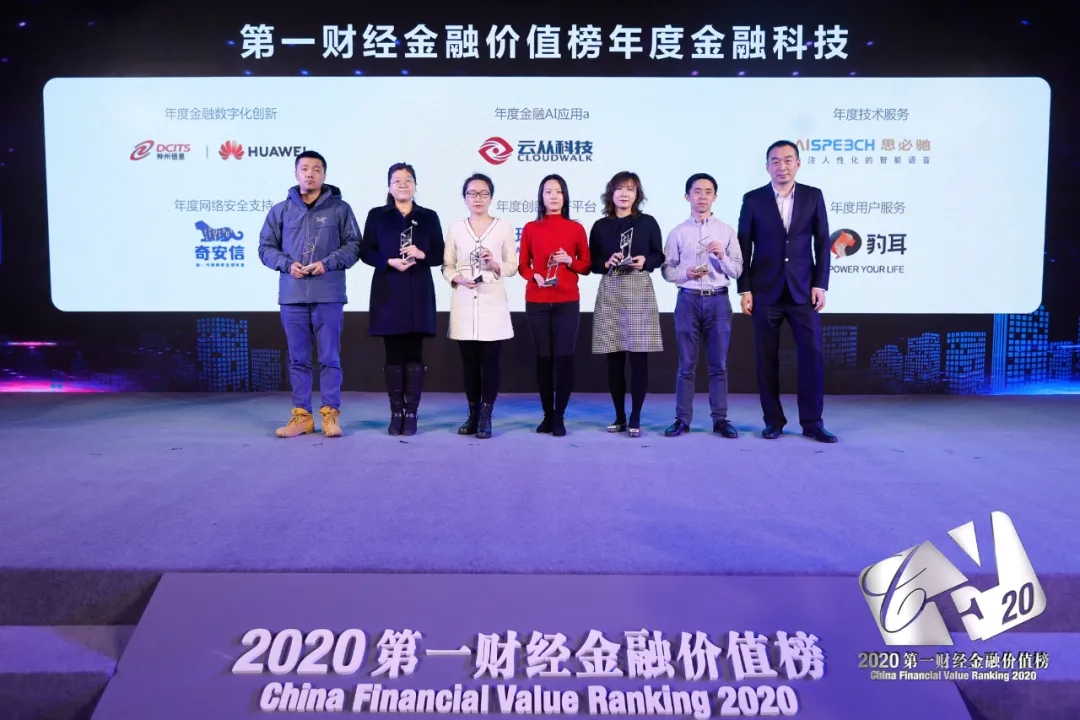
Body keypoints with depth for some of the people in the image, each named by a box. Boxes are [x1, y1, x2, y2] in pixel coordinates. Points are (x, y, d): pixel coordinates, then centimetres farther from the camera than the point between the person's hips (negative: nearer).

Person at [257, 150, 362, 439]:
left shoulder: (340, 208, 5)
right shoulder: (281, 210, 9)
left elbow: (353, 245, 2)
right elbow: (266, 247, 11)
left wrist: (327, 263, -12)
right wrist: (287, 264, -7)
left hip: (329, 295, -2)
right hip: (292, 296, 2)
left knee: (330, 357, 1)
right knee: (298, 359, 7)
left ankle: (330, 413, 10)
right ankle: (301, 415, 15)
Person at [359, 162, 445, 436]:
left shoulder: (429, 217, 9)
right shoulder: (377, 215, 8)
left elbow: (439, 256, 7)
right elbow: (366, 252, 3)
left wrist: (421, 255, -13)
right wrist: (390, 262, -13)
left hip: (419, 293, 0)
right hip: (388, 293, 0)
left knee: (414, 355, 0)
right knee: (393, 355, 2)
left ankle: (412, 414, 6)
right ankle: (396, 413, 9)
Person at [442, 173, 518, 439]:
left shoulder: (504, 227, 3)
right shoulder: (455, 228, 7)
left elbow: (513, 266, 3)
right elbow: (446, 266, 8)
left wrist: (495, 266, -15)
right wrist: (458, 279, -12)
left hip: (493, 303, -2)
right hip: (464, 304, 2)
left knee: (490, 362, -3)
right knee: (469, 362, 7)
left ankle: (485, 417, 4)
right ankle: (473, 414, 17)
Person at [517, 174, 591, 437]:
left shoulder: (576, 228, 5)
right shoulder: (530, 228, 6)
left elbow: (586, 266, 8)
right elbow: (522, 265, 7)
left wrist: (569, 261, -11)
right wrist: (535, 276, -13)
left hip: (567, 302, -1)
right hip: (537, 302, 1)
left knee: (564, 357, -4)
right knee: (543, 358, 4)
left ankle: (560, 417, 4)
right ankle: (547, 414, 14)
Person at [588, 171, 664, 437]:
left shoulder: (648, 223, 5)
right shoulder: (600, 226, 7)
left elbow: (659, 256, 9)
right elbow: (591, 263, 9)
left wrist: (645, 261, -11)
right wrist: (607, 263, -11)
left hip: (640, 291, -1)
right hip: (610, 292, 1)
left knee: (639, 356, -5)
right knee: (614, 357, 3)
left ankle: (635, 418, 3)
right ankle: (619, 417, 14)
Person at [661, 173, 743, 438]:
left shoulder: (727, 231, 7)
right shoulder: (678, 232, 5)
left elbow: (737, 271, 4)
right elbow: (667, 270, 2)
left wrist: (722, 256, -14)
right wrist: (686, 272, -16)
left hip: (718, 300, 1)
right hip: (688, 300, -1)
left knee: (718, 364, 5)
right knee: (686, 364, 4)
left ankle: (720, 419, 12)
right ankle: (682, 419, 10)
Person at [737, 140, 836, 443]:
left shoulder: (813, 196, 6)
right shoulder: (753, 199, 3)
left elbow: (822, 243, 5)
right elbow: (744, 247, 2)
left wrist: (820, 284, -3)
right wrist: (745, 289, -3)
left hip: (803, 290, 1)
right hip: (765, 291, 0)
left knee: (812, 354, -4)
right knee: (767, 358, 3)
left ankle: (812, 421, 6)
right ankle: (773, 420, 14)